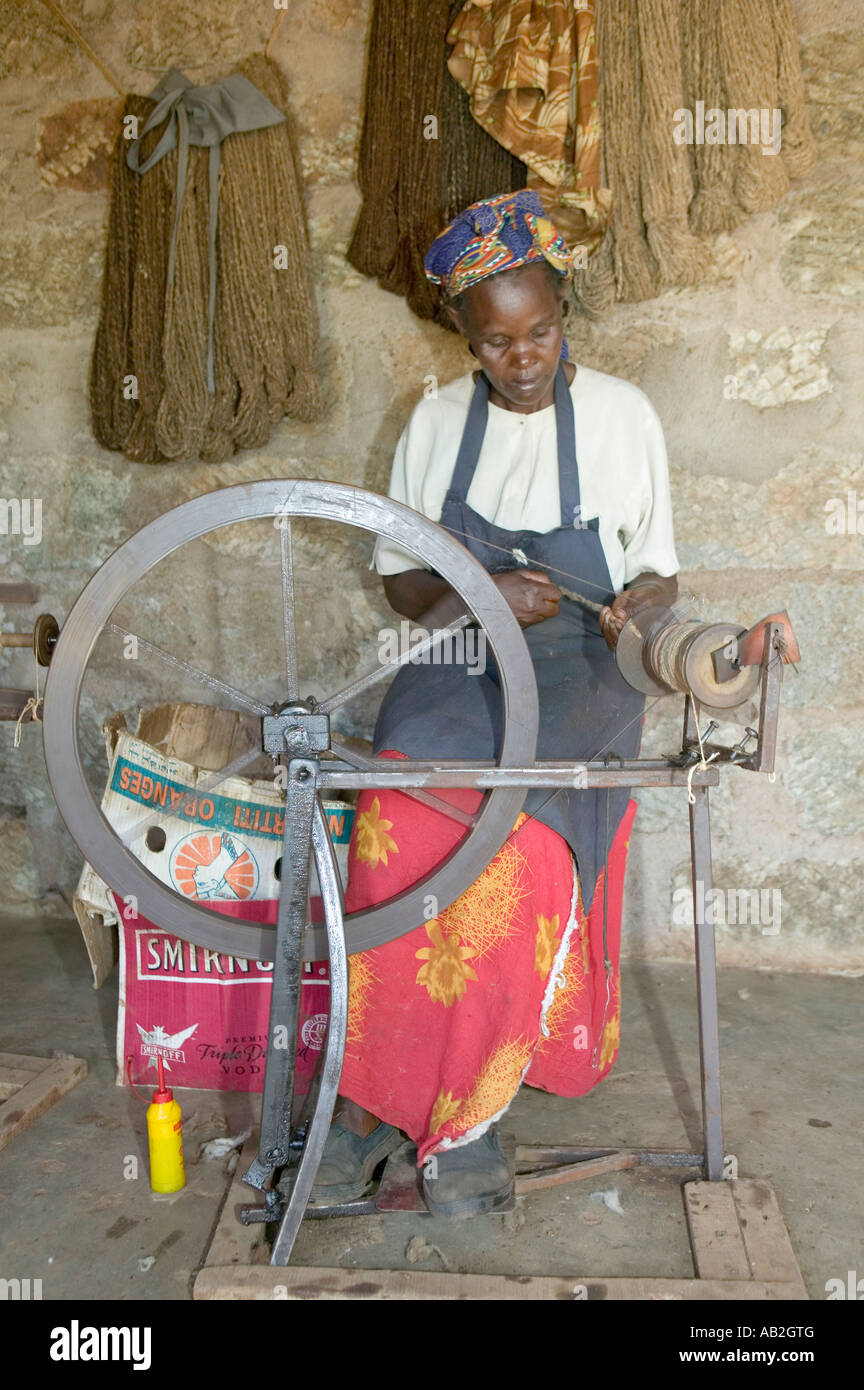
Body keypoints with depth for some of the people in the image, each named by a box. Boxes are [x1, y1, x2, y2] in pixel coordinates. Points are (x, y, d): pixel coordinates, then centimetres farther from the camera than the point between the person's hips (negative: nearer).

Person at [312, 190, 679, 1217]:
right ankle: (379, 1092, -20)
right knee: (401, 818, -31)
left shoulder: (622, 414, 7)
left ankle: (470, 1111, -18)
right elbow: (401, 583, 12)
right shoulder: (436, 423, 11)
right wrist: (483, 591, -9)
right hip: (460, 668, 2)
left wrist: (640, 608, -13)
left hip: (580, 669, -1)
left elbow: (658, 571, 11)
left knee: (520, 833, -32)